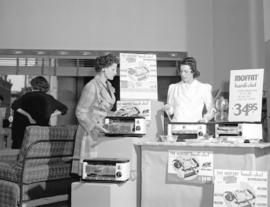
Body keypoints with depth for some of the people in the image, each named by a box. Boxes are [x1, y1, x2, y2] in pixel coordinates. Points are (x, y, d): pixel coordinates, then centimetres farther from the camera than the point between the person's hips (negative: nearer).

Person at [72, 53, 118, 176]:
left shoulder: (107, 86, 12)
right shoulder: (91, 87, -14)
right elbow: (80, 113, -14)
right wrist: (95, 126, -21)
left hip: (102, 133, 8)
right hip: (91, 134, -8)